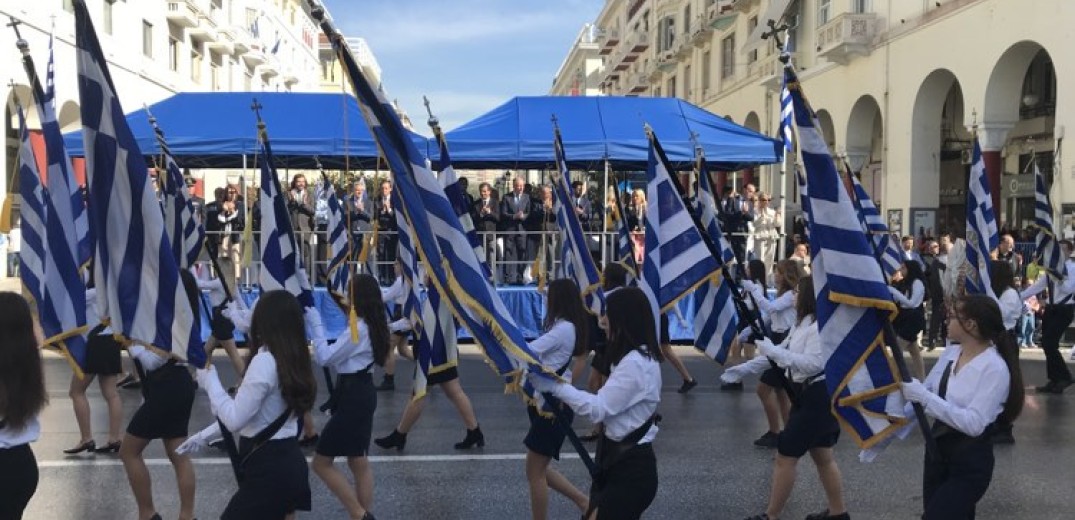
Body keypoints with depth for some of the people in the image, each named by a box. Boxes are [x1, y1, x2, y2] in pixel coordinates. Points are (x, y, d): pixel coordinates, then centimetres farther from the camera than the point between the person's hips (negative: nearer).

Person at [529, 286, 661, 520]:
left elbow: (598, 408, -20)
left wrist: (555, 386, -14)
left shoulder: (635, 363, -21)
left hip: (631, 467, -10)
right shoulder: (640, 358, 11)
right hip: (623, 459, 10)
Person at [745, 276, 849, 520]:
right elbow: (783, 352, 15)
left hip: (816, 398, -10)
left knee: (785, 457, -6)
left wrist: (773, 351, -29)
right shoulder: (803, 323, 11)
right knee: (822, 456, 17)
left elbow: (813, 363, -28)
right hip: (808, 395, 10)